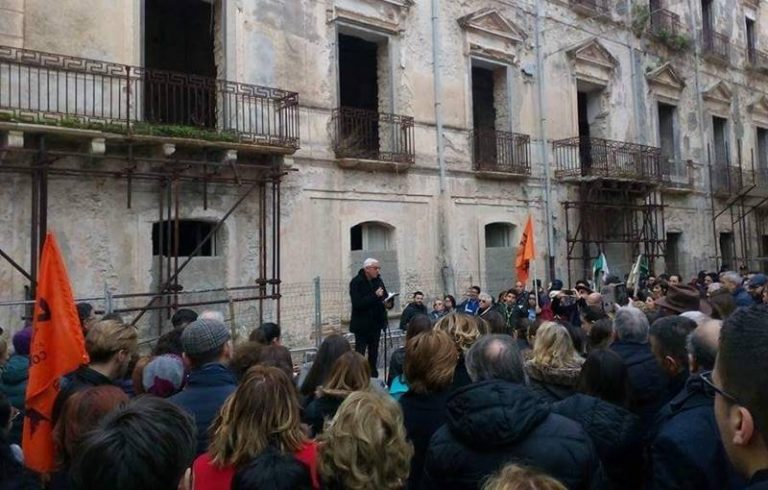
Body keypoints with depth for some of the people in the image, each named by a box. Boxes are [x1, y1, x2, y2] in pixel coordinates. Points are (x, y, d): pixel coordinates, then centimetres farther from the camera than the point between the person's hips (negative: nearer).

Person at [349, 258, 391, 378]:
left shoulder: (378, 280, 7)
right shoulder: (356, 282, -13)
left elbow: (385, 296, 15)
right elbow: (357, 303, -22)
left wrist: (388, 303, -8)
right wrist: (375, 296, -29)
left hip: (376, 323, 6)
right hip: (362, 325, -6)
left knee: (374, 353, 13)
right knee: (360, 354, -3)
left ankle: (373, 376, 22)